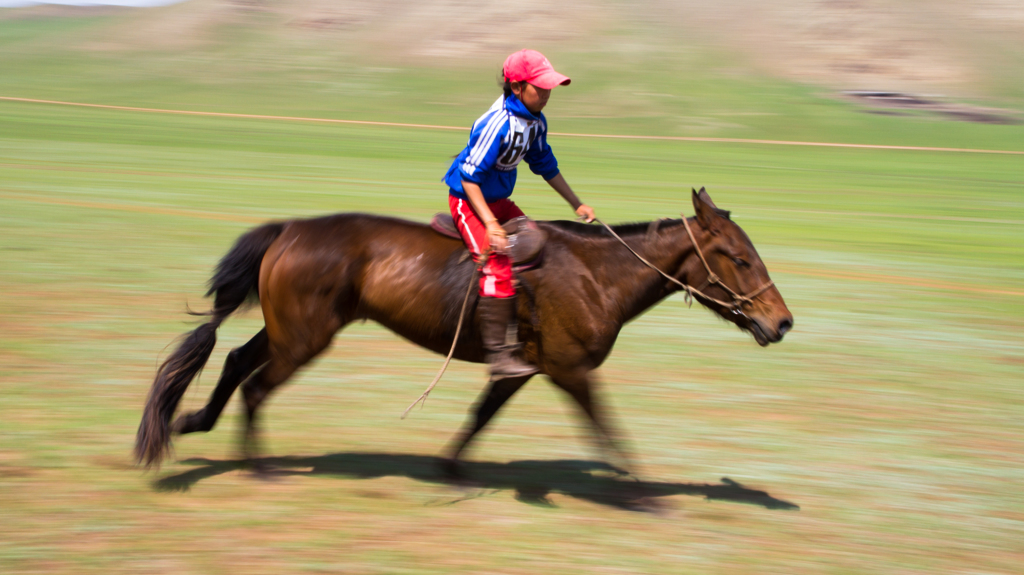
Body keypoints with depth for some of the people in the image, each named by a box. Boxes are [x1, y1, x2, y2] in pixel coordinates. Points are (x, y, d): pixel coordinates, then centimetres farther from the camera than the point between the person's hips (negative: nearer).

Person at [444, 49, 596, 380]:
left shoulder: (535, 122, 0)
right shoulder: (498, 124, -26)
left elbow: (546, 166, 17)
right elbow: (469, 176, -25)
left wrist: (577, 204, 18)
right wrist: (490, 224, -30)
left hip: (498, 201, 9)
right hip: (468, 201, -9)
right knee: (498, 265, -23)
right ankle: (498, 356, -24)